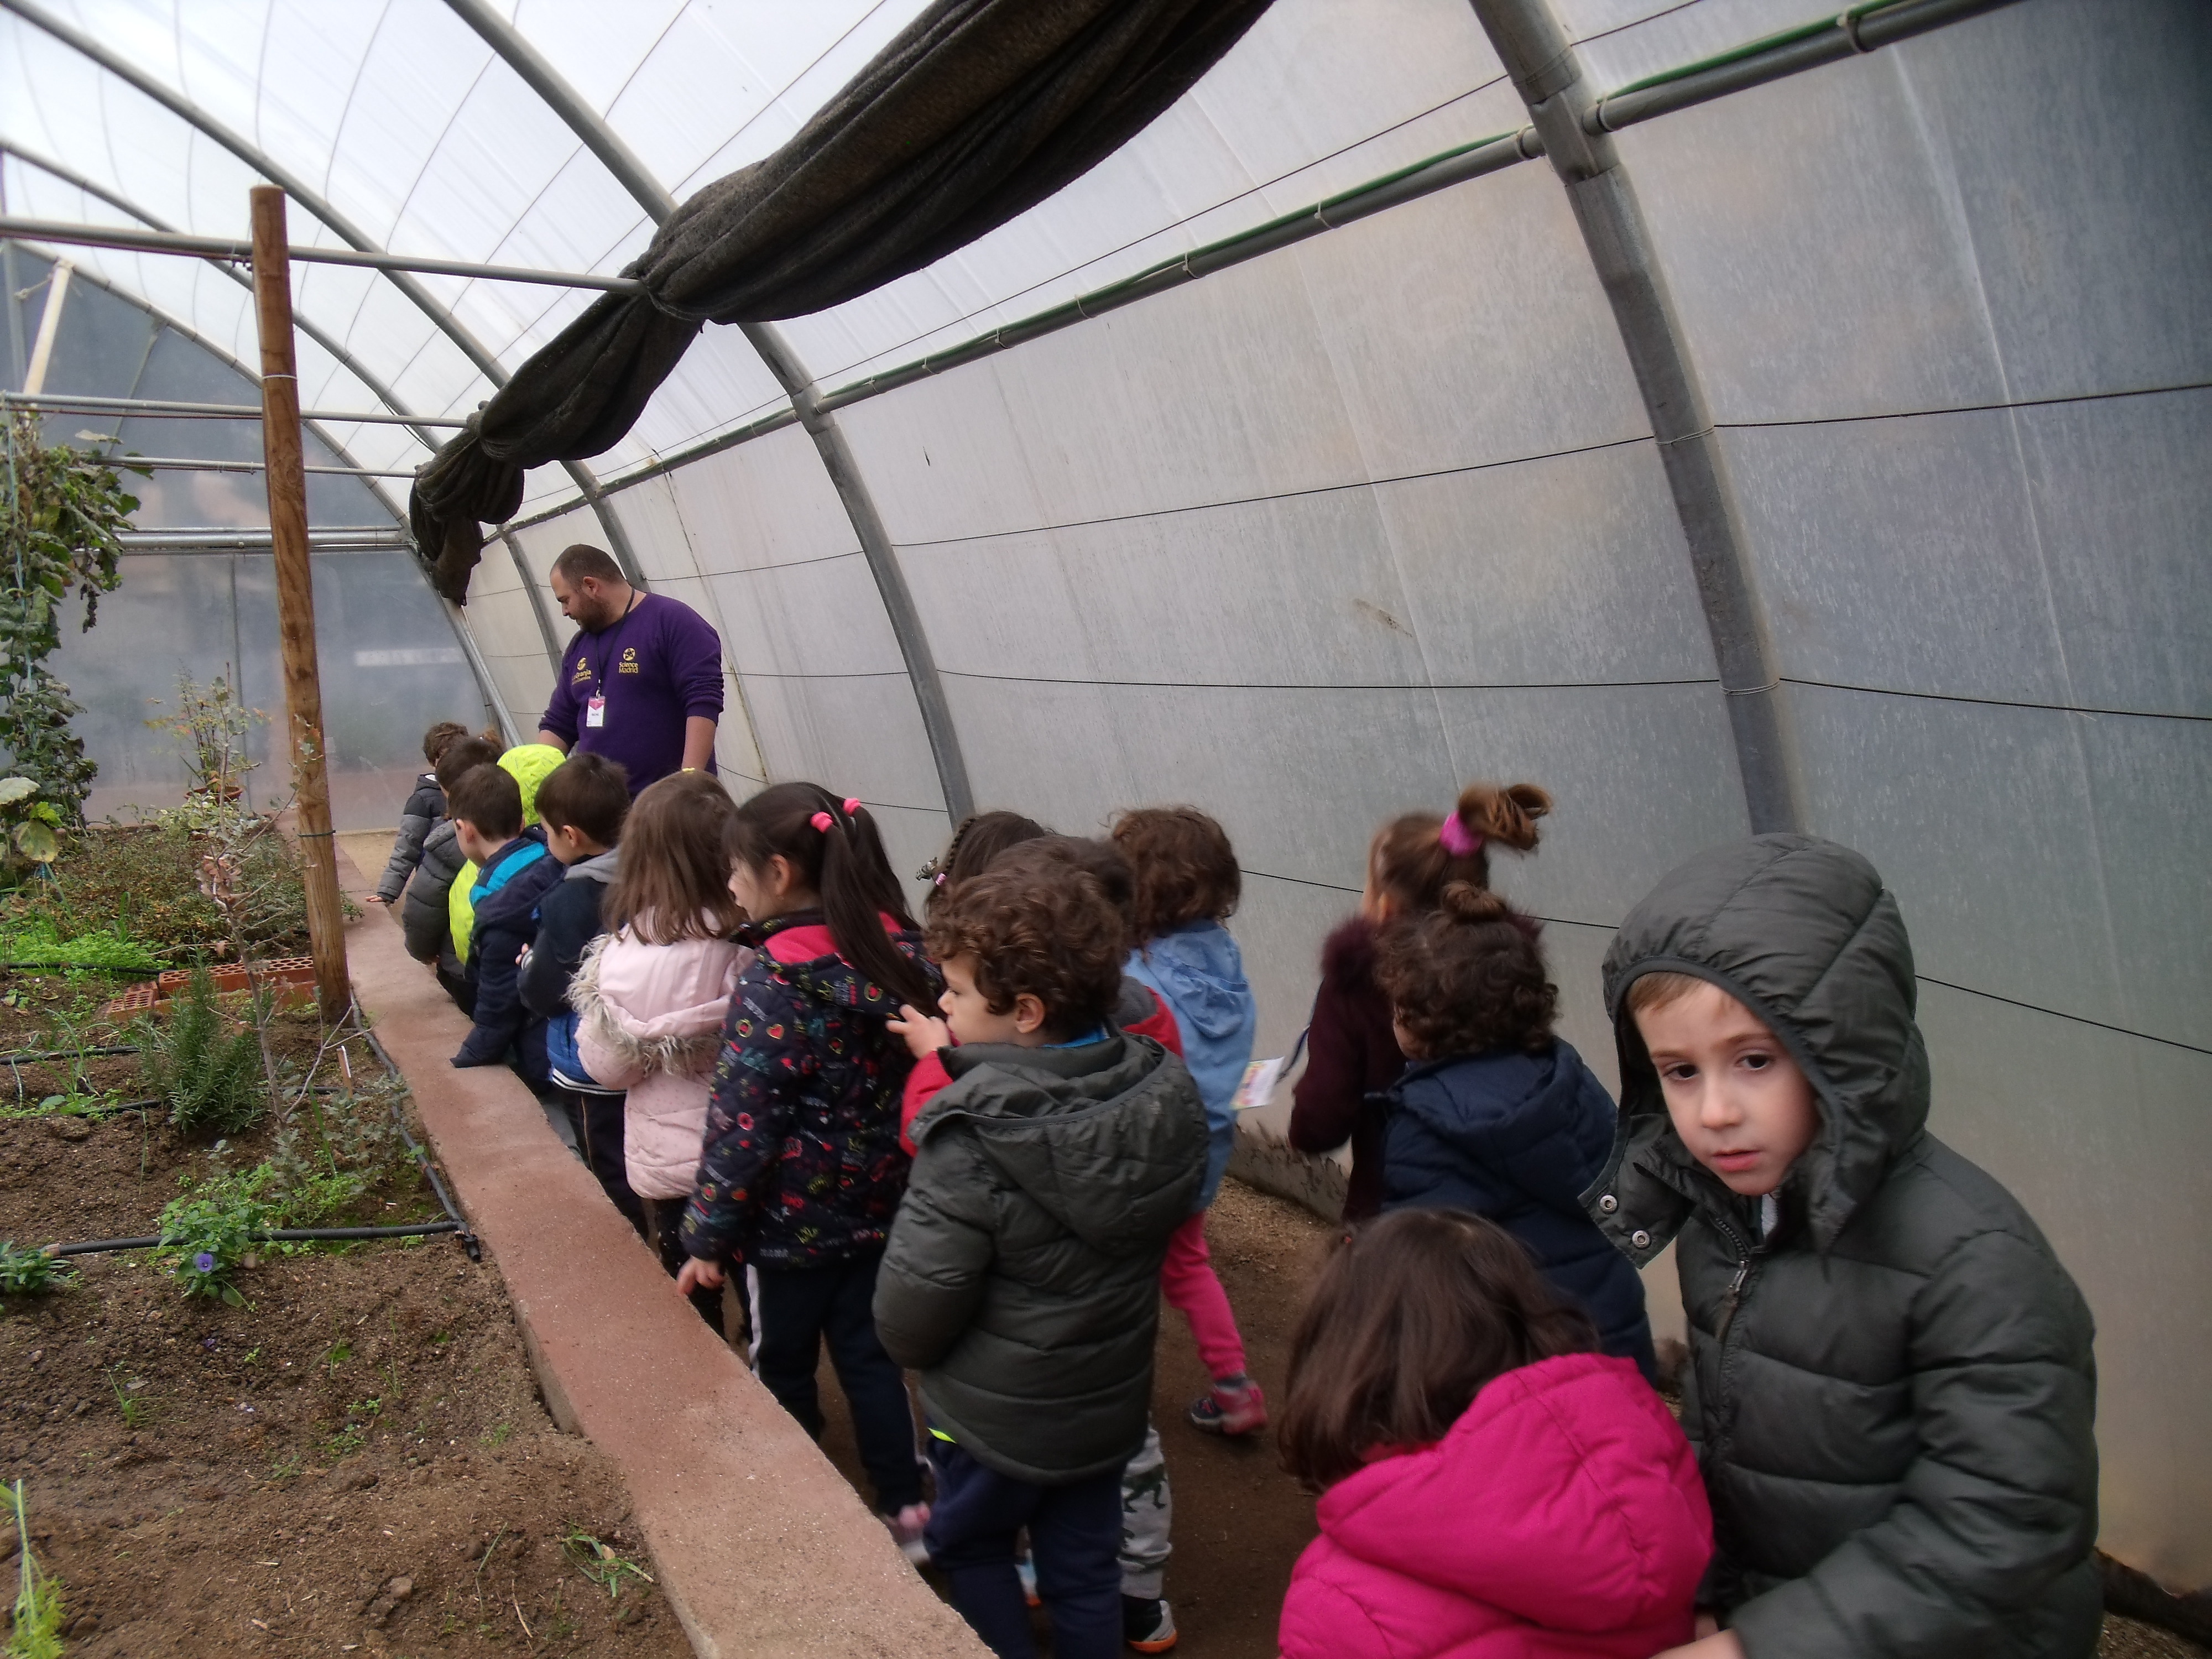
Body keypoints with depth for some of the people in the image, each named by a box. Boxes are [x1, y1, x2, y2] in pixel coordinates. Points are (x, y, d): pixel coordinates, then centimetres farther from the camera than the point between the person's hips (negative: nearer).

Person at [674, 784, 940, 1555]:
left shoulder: (775, 983, -23)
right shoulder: (903, 952, -5)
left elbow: (742, 1123, -20)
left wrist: (709, 1235, -11)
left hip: (793, 1217, -5)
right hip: (880, 1204, 6)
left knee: (782, 1366, 15)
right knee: (870, 1353, 19)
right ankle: (907, 1511, 25)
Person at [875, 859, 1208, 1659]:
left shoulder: (972, 1142, -32)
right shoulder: (1165, 1090, -14)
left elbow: (909, 1319, -27)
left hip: (999, 1415, -5)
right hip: (1110, 1401, 5)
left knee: (971, 1547, 24)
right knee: (1086, 1568, 23)